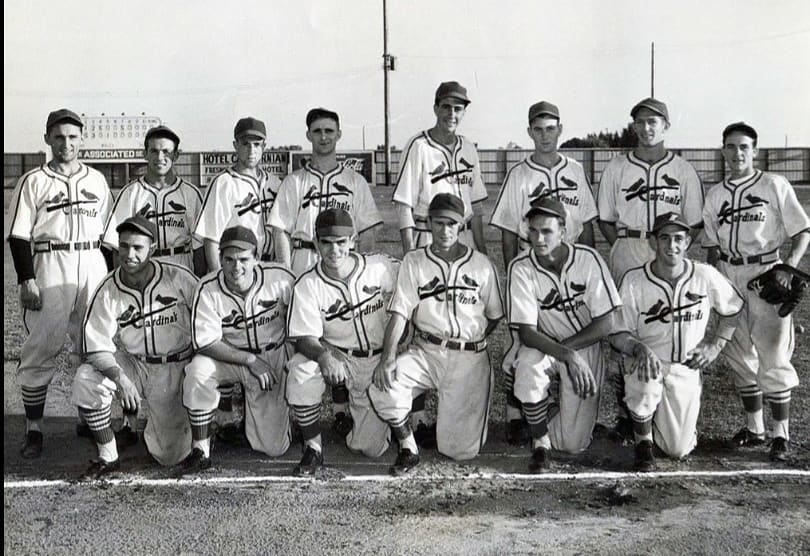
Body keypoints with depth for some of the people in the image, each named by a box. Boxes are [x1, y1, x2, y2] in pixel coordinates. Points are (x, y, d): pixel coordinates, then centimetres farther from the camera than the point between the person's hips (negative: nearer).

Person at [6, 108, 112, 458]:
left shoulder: (97, 180, 13)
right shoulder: (33, 181, 2)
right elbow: (18, 235, -3)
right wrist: (27, 280, -11)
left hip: (93, 265, 4)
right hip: (50, 267, -3)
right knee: (41, 348, -4)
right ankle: (33, 428, 4)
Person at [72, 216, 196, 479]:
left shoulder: (179, 278, -15)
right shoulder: (108, 290, -12)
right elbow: (97, 348, -14)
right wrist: (120, 378, -33)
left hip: (174, 369, -1)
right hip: (129, 364, 1)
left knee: (171, 455, -2)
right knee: (86, 379, -29)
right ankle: (108, 456, -9)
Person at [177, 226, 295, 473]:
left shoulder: (280, 278, -17)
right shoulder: (208, 289, -19)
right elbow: (205, 342, -19)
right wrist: (251, 360, -24)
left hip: (275, 358, 0)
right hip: (227, 357, 0)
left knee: (274, 447, 0)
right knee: (197, 371, -34)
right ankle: (200, 451, -17)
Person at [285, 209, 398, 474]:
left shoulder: (379, 268, -10)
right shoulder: (307, 285, -13)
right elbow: (305, 337, -18)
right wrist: (324, 356, -40)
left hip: (377, 363, 1)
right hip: (334, 356, 0)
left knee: (371, 448, -3)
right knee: (301, 368, -36)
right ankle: (313, 447, -16)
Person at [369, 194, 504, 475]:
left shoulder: (481, 265, 5)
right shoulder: (414, 262, 4)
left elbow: (494, 316, 13)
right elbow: (399, 314, -5)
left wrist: (470, 339, 3)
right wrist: (387, 357, -20)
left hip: (470, 359, 0)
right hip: (424, 352, 1)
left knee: (462, 448, -5)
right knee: (382, 387, -30)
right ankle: (408, 448, -3)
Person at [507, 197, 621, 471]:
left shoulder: (588, 259, -16)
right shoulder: (521, 268, -17)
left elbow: (606, 323, -13)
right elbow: (526, 332, -20)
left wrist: (566, 346, -20)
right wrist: (568, 356, -33)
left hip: (585, 347, 0)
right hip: (541, 346, 0)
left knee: (573, 442, -6)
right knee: (528, 368, -37)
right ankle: (540, 441, -10)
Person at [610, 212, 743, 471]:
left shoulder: (706, 276, -8)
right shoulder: (633, 280, -13)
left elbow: (733, 308, 11)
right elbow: (618, 333, -11)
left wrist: (716, 344, 0)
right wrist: (639, 348, -31)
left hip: (687, 370, 2)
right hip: (649, 361, -2)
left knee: (679, 449, 0)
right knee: (646, 378, -39)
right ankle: (643, 441, -9)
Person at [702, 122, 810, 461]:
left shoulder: (775, 186, -2)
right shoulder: (715, 194, 11)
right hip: (728, 276, 5)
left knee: (773, 357, -5)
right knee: (739, 355, 10)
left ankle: (780, 433, 7)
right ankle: (754, 428, 23)